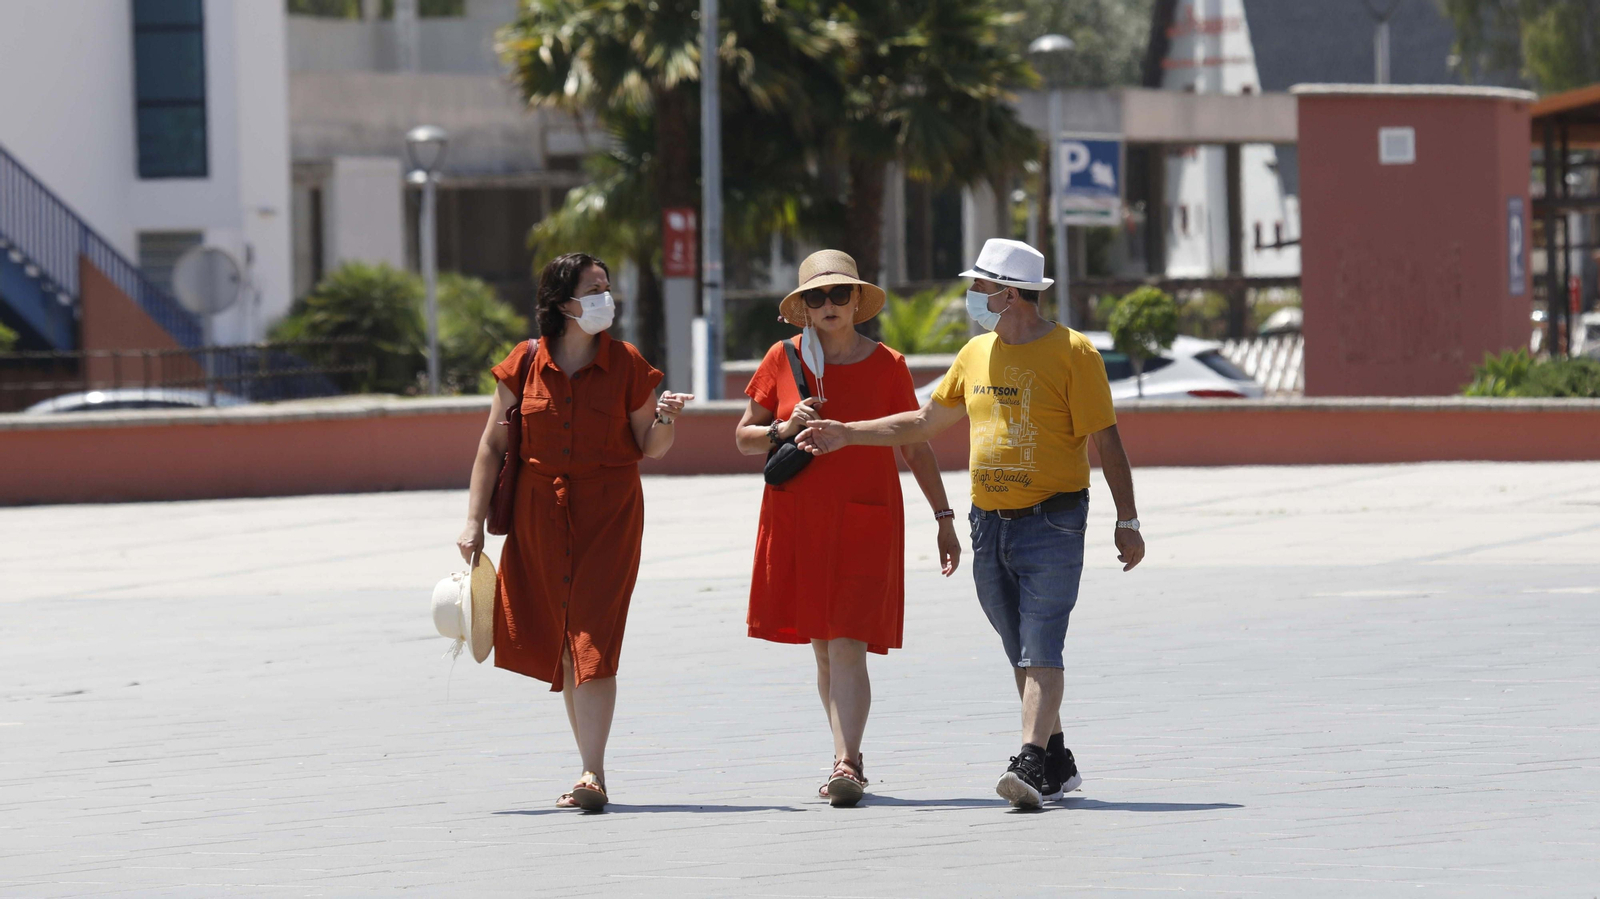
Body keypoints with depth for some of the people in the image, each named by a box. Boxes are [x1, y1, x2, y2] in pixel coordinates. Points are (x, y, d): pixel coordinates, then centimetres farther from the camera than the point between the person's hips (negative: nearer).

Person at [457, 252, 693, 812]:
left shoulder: (626, 364, -1)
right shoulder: (526, 364, 0)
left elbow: (651, 449, 4)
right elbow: (493, 444, 5)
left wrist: (664, 417, -17)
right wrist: (474, 520, 1)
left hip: (608, 514, -2)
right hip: (539, 514, 2)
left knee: (592, 639, -12)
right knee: (560, 643, 5)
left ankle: (592, 775, -15)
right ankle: (592, 769, 14)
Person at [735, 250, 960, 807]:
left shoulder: (886, 365, 2)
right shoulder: (783, 359, 4)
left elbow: (915, 448, 9)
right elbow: (744, 437, 10)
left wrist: (944, 518, 7)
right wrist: (784, 430, -10)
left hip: (864, 520, -2)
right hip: (795, 520, 2)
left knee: (848, 646, -13)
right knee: (822, 647, 9)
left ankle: (845, 767, -18)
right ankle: (850, 757, 21)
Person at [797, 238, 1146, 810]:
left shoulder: (1072, 354, -7)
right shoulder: (977, 354, 12)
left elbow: (1106, 441, -7)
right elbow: (923, 422, 23)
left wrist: (1127, 521, -10)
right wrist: (847, 434, 20)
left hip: (1051, 525, -6)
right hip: (989, 526, 6)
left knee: (1040, 650, -14)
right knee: (1023, 655, 9)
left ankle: (1030, 765, -23)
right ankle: (1058, 765, 17)